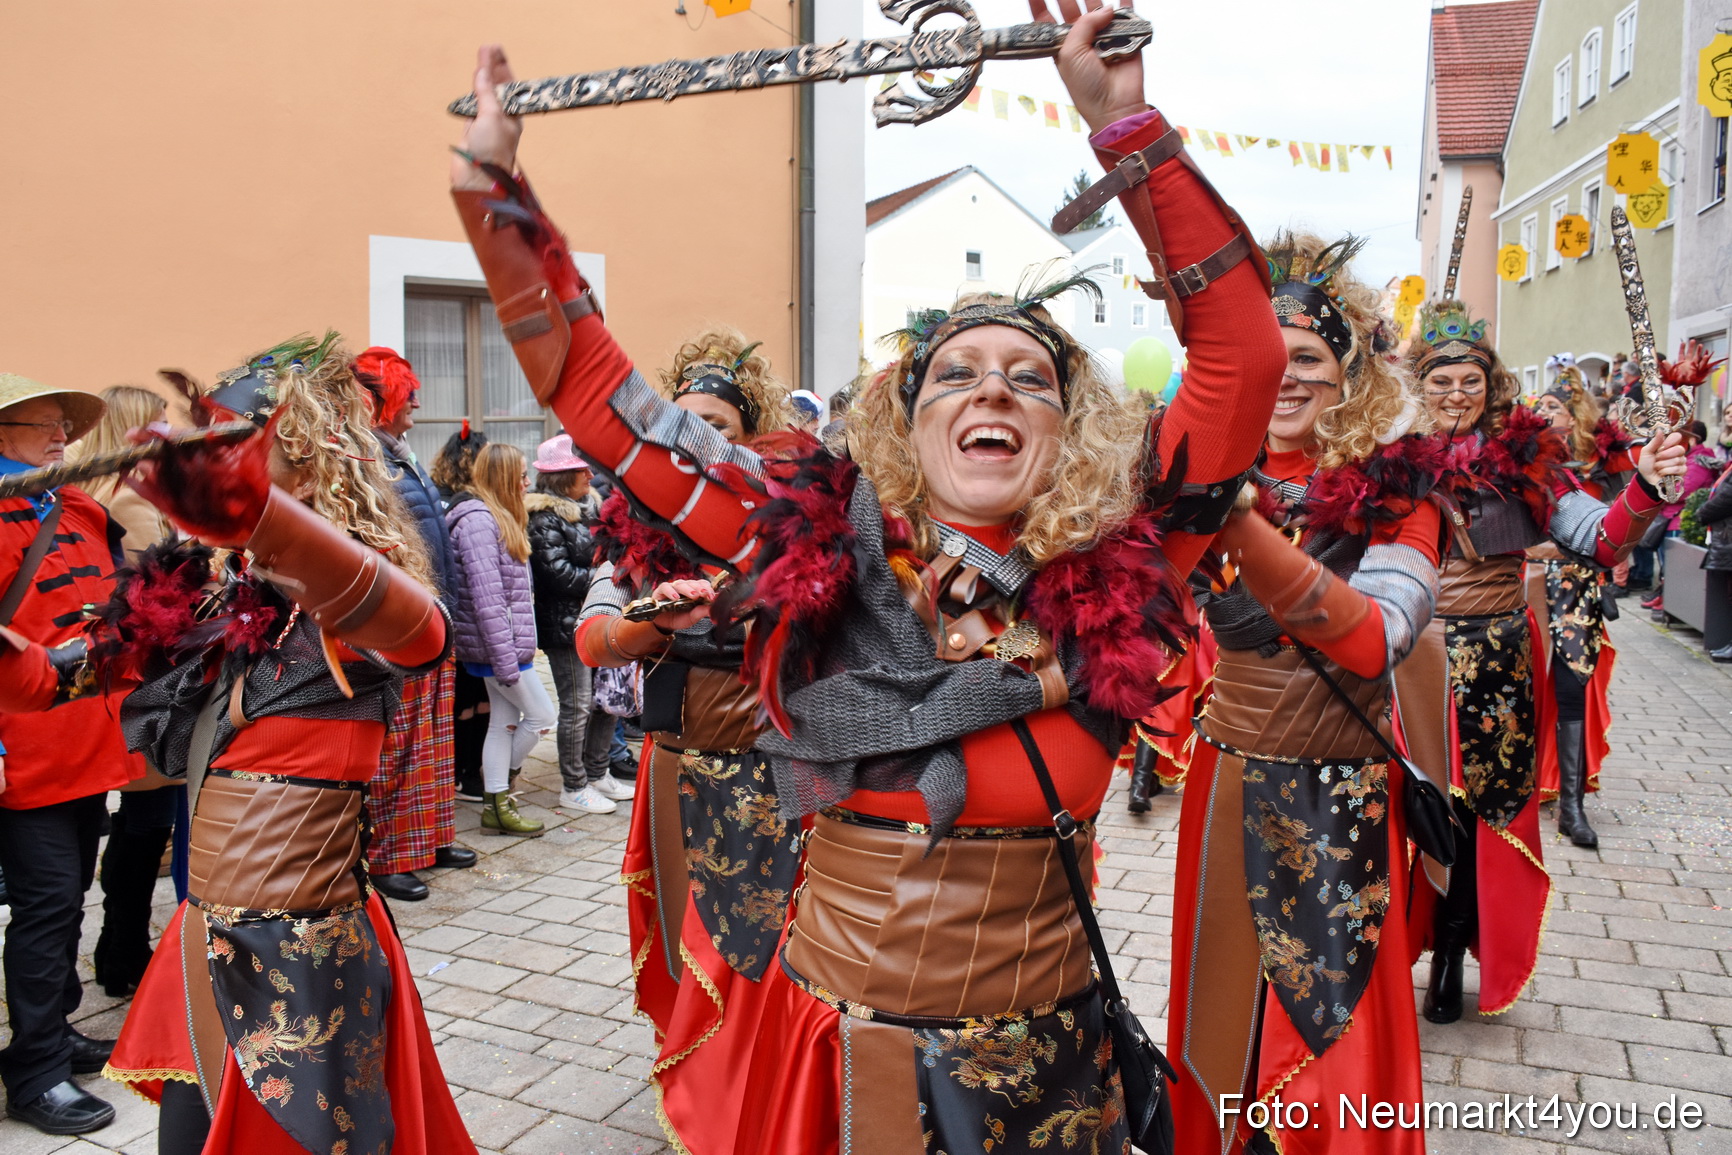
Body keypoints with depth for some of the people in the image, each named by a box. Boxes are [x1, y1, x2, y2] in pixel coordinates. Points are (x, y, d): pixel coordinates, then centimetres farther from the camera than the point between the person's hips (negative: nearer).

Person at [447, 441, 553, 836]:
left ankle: (495, 806, 20)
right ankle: (500, 787, 17)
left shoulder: (499, 518, 15)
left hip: (508, 644, 10)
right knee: (542, 715, 0)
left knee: (504, 722, 13)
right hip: (498, 645, -10)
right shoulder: (478, 520, -17)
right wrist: (506, 660, -24)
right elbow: (487, 598, -23)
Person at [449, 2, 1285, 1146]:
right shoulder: (811, 546, -9)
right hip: (826, 1060, 1)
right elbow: (588, 382, -5)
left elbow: (1244, 352, -11)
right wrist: (494, 178, -6)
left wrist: (1127, 130, -15)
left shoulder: (1114, 573, -10)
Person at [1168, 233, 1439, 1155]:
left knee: (1334, 1032, 9)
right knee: (1221, 1004, 16)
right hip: (1228, 785, 3)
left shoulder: (1395, 493, -8)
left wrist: (1237, 525, -40)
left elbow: (1375, 639, -27)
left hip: (1343, 803, -2)